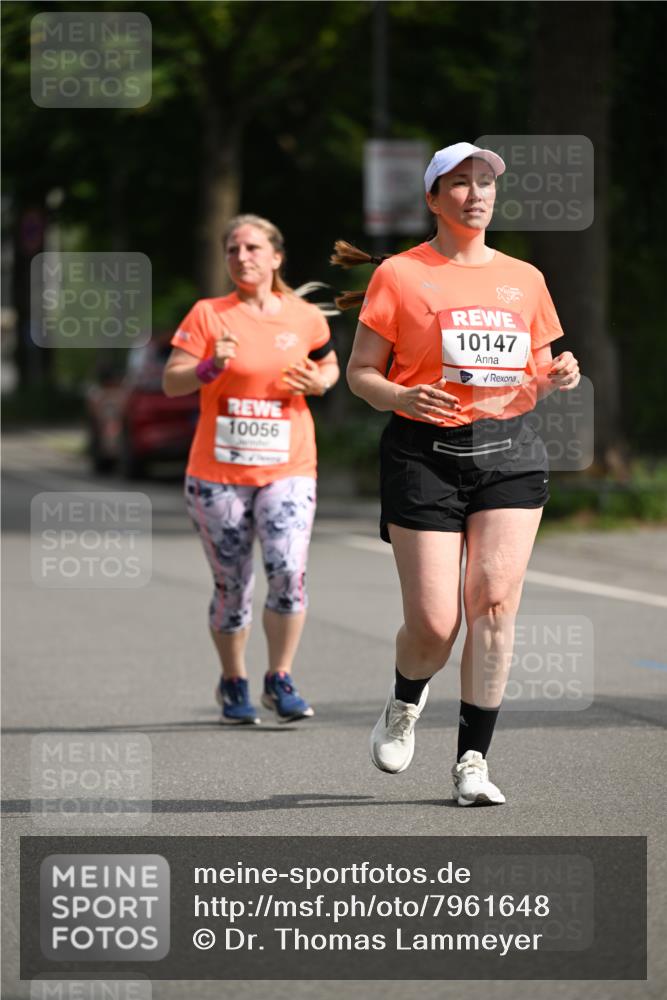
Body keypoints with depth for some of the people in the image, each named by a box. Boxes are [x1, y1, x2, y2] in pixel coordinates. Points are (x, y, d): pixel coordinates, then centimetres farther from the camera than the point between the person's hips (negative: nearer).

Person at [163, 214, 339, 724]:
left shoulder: (306, 318, 4)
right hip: (218, 472, 0)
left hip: (287, 468, 0)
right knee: (232, 585, 6)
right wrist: (211, 366, -23)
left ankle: (280, 681, -2)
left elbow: (329, 364, 22)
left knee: (289, 570, -18)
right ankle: (234, 685, 26)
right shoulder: (208, 315, -2)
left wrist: (319, 381, -1)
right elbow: (171, 382, -4)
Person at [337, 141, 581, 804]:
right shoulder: (399, 275, 3)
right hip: (426, 452, -3)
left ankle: (472, 761, -3)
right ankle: (405, 705, 27)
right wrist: (402, 397, -18)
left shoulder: (524, 279, 14)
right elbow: (360, 372, 3)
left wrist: (557, 378, -1)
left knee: (494, 603, -11)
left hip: (510, 451, 3)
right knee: (433, 623, -8)